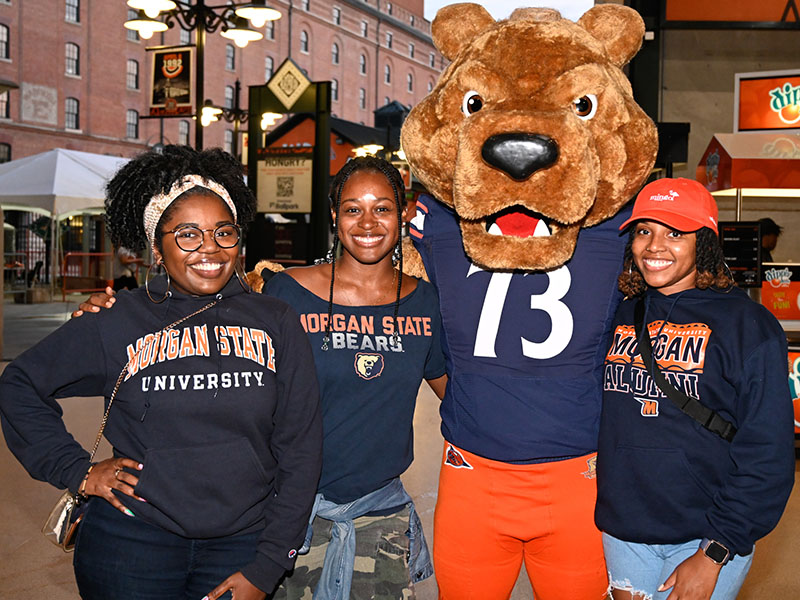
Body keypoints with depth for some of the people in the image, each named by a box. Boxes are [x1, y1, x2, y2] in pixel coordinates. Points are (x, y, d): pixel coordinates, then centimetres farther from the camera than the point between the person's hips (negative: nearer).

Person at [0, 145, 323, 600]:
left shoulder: (277, 324, 0)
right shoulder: (117, 324, -1)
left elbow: (300, 449, 0)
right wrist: (76, 470, 1)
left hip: (242, 545, 1)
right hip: (132, 544, 0)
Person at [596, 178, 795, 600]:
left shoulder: (747, 325, -10)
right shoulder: (621, 318, 5)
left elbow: (767, 455, -12)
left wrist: (714, 554, -15)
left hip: (705, 537, -4)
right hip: (621, 530, 4)